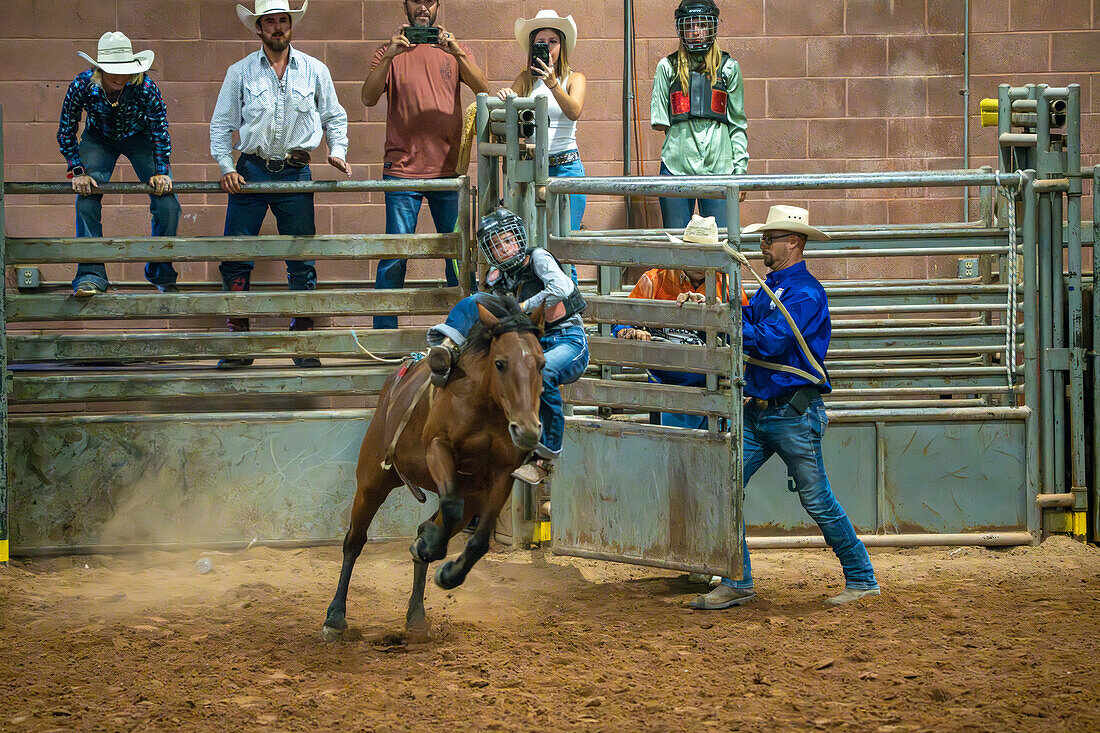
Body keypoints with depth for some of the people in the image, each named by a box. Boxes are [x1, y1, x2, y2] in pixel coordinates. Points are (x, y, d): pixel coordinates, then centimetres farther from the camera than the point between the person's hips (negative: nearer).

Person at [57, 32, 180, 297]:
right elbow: (66, 133, -16)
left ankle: (162, 275, 7)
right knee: (87, 199, -21)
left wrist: (161, 172, -21)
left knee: (167, 204, -11)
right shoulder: (82, 86, -30)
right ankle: (90, 275, -20)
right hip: (99, 139, 0)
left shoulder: (145, 88, -32)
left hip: (139, 138, 0)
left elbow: (160, 132, -17)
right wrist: (78, 172, -24)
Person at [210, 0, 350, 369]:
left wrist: (337, 149, -1)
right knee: (236, 257, -5)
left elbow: (334, 116, 16)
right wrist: (226, 168, -5)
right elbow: (221, 124, 7)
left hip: (295, 172, 0)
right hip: (252, 170, 0)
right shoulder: (240, 72, 5)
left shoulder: (314, 71, 7)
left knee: (302, 262, 1)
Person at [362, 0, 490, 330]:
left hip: (448, 168, 2)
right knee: (394, 255, -6)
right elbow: (368, 98, -7)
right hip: (403, 169, -2)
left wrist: (457, 53, -19)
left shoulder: (453, 49, 11)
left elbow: (483, 89, -4)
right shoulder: (390, 52, 8)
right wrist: (388, 56, -21)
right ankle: (384, 334, 1)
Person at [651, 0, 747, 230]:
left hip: (718, 166, 0)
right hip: (677, 164, 0)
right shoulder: (668, 67, 10)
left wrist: (740, 168, 5)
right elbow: (658, 120, 11)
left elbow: (737, 122, 10)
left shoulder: (728, 68, 10)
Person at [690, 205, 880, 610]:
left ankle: (861, 579, 13)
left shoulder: (805, 292, -14)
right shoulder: (768, 288, 15)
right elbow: (746, 322, 10)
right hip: (757, 409, 8)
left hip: (794, 414, -8)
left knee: (817, 501, -1)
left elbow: (770, 342, -22)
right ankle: (737, 583, 5)